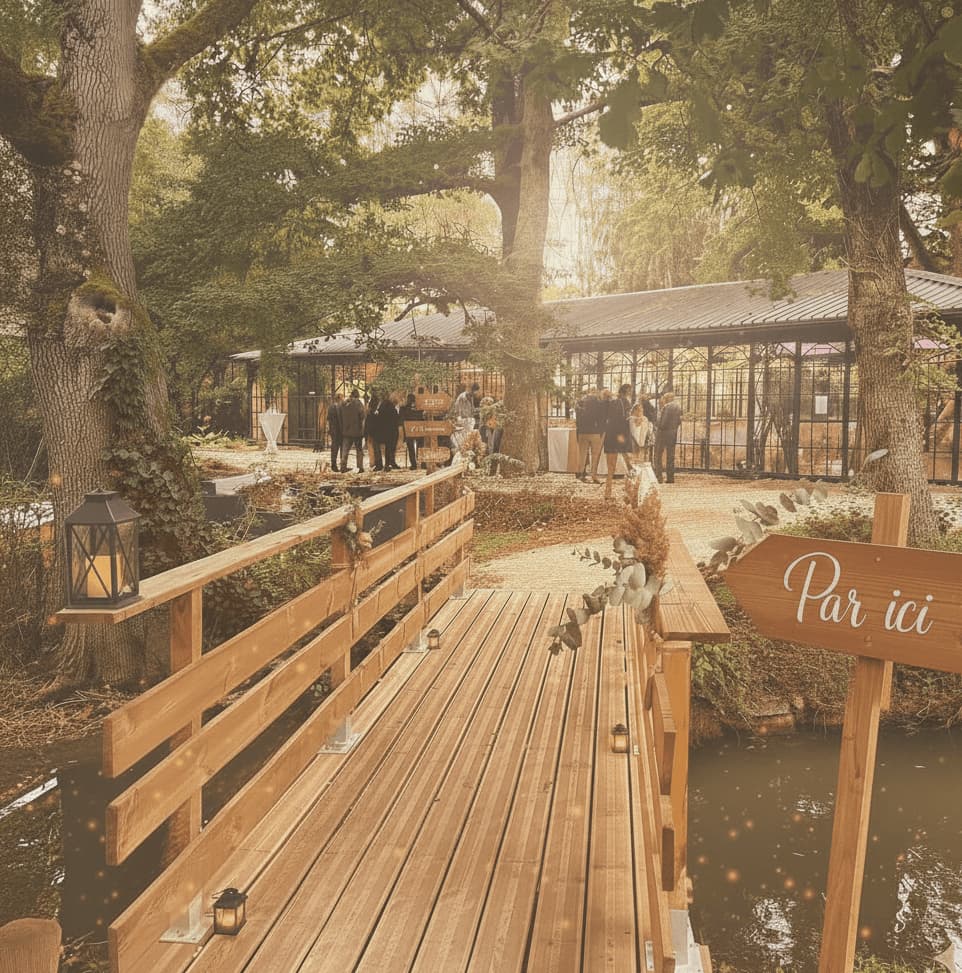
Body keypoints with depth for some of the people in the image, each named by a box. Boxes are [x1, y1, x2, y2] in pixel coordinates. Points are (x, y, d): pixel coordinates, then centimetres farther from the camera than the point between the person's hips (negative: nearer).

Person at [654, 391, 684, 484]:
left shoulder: (666, 407, -15)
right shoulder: (678, 407, 6)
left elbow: (662, 423, -18)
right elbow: (679, 422, 10)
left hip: (663, 433, -7)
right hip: (673, 433, 7)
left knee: (658, 455, 0)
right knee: (670, 456, 13)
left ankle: (658, 477, -6)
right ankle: (670, 477, 13)